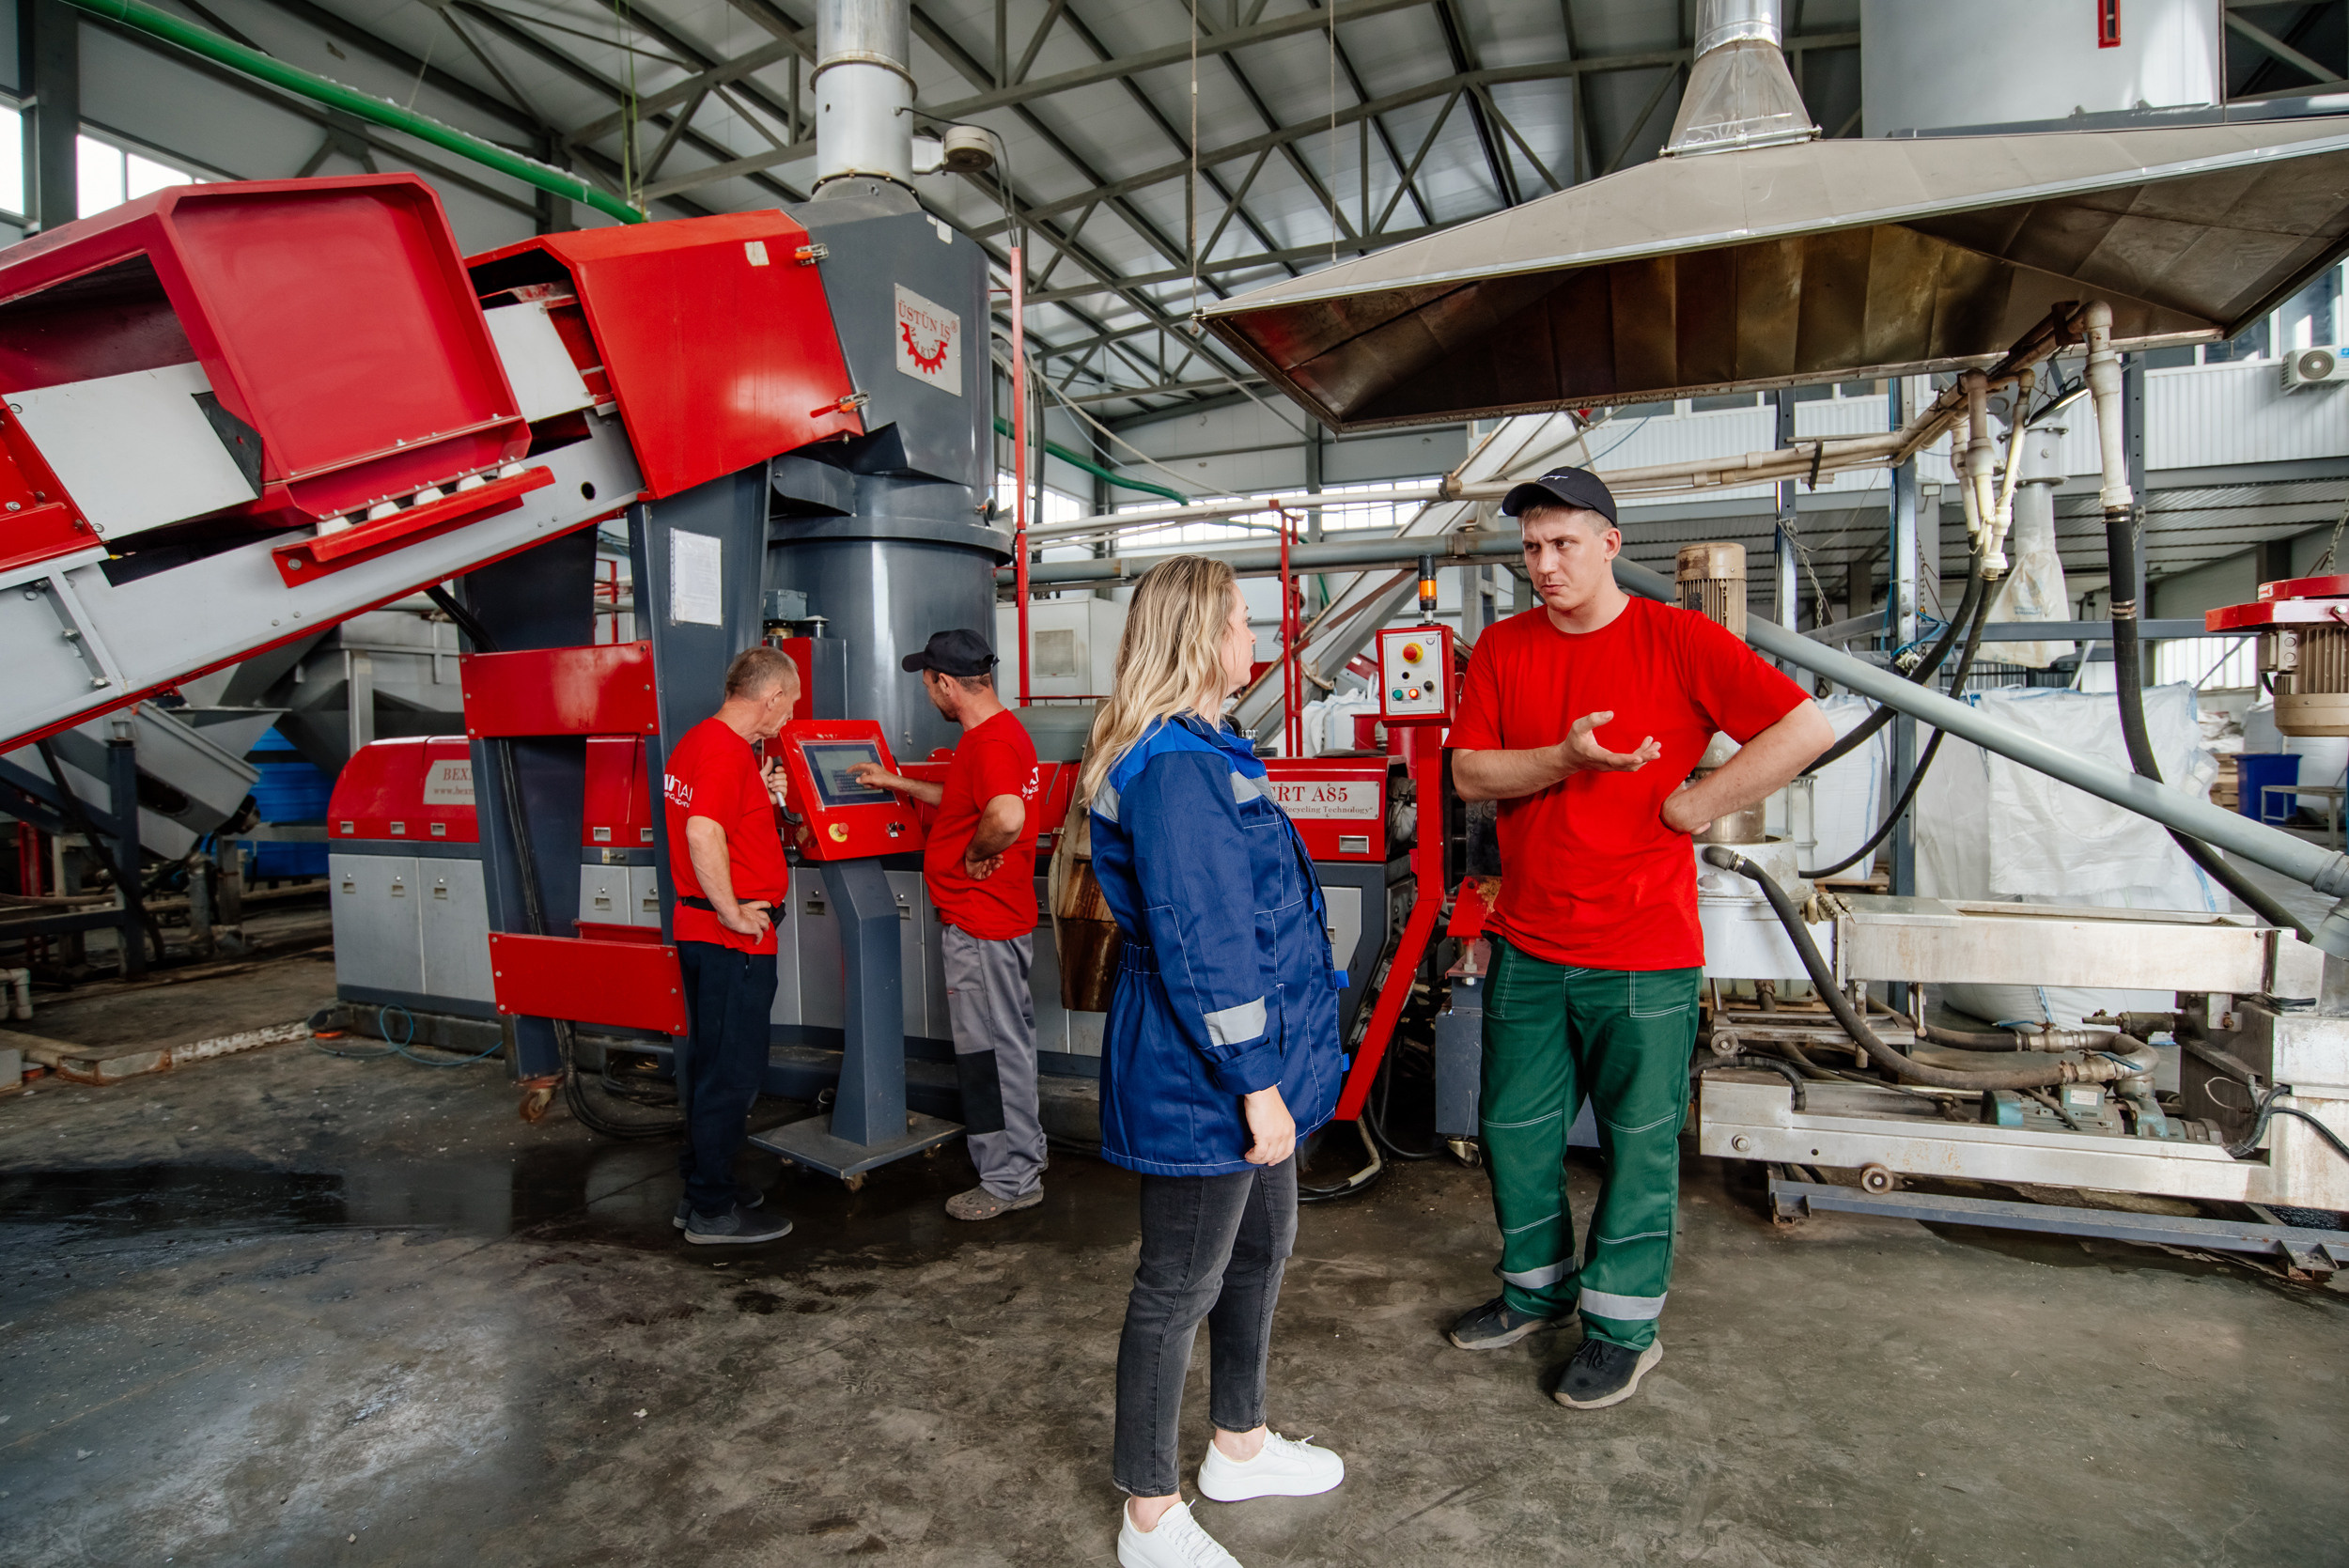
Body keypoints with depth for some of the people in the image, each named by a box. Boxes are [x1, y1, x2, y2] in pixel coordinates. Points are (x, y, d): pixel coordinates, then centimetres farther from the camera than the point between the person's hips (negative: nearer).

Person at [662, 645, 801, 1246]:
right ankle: (714, 1211, 10)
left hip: (699, 928, 10)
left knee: (709, 1063, 18)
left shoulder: (696, 741, 14)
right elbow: (703, 834, -31)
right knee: (732, 1071, 0)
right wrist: (734, 913, -23)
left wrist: (760, 796, 10)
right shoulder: (726, 751, -19)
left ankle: (701, 1186, 31)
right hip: (733, 940, -10)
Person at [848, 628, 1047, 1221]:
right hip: (1002, 919, 11)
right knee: (1007, 1042, 20)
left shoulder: (990, 741, -22)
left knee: (992, 1050, 0)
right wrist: (895, 782, 30)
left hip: (981, 925, -11)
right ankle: (1027, 1151, 35)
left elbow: (1007, 817, -41)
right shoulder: (1002, 730, 12)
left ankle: (1010, 1180, 13)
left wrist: (974, 857, -22)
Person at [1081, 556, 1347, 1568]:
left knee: (1261, 1247, 24)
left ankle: (1241, 1445, 45)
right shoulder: (1177, 768, -23)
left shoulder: (1198, 754, 12)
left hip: (1244, 1067, 11)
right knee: (1180, 1288, 6)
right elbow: (1200, 949, -25)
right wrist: (1257, 1085, -20)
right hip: (1201, 1081, -11)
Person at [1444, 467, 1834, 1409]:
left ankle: (1624, 1326, 28)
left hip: (1643, 951, -4)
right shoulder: (1503, 648, 4)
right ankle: (1537, 1288, 38)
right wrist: (1567, 758, -19)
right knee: (1515, 1128, 15)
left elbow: (1807, 728, -12)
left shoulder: (1677, 640, -7)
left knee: (1638, 1142, 8)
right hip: (1527, 943, 4)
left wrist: (1695, 805, -13)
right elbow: (1469, 773, -3)